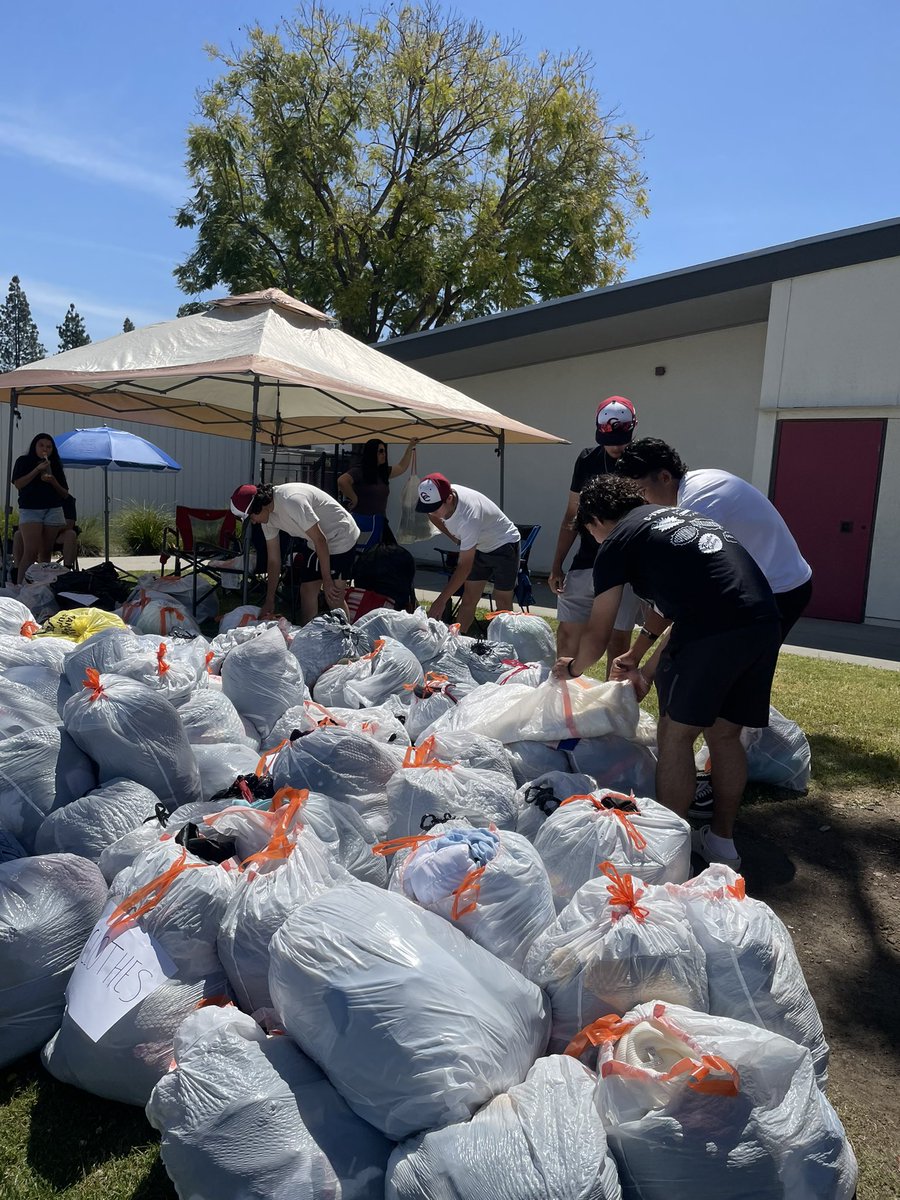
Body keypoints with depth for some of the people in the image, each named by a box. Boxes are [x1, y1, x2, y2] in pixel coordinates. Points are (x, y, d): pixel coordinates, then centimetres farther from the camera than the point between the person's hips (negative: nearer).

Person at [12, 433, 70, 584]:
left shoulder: (55, 465, 15)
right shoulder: (24, 461, 8)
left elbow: (65, 494, 11)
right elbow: (18, 484, -7)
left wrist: (53, 481, -7)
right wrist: (37, 469, -12)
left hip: (53, 511, 3)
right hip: (30, 510, -3)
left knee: (46, 552, 1)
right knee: (31, 551, -17)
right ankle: (20, 585, -19)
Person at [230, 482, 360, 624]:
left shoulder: (290, 501, -31)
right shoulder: (268, 516, -3)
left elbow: (320, 540, -25)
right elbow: (273, 560, 5)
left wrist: (327, 580, -20)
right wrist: (269, 601, 7)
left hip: (341, 538, -9)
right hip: (315, 543, 9)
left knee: (334, 599, -10)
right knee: (307, 592, 6)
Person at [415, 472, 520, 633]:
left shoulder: (468, 517, -42)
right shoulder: (437, 499, -21)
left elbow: (464, 567, -39)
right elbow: (433, 516, 7)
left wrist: (441, 600, -38)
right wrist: (457, 540, 0)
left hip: (504, 546, -7)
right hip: (479, 546, 7)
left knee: (503, 604, -4)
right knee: (468, 600, 6)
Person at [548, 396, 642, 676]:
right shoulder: (587, 459, 6)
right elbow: (572, 515, 11)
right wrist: (556, 565, 8)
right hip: (584, 565, 4)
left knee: (618, 641, 2)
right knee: (567, 635, 6)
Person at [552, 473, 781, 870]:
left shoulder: (617, 543, 8)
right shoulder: (678, 515, 30)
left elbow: (597, 637, 12)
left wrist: (572, 669, 33)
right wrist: (648, 673, 39)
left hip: (712, 631, -8)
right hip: (765, 623, 8)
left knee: (676, 734, 7)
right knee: (724, 734, 19)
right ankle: (721, 841, 29)